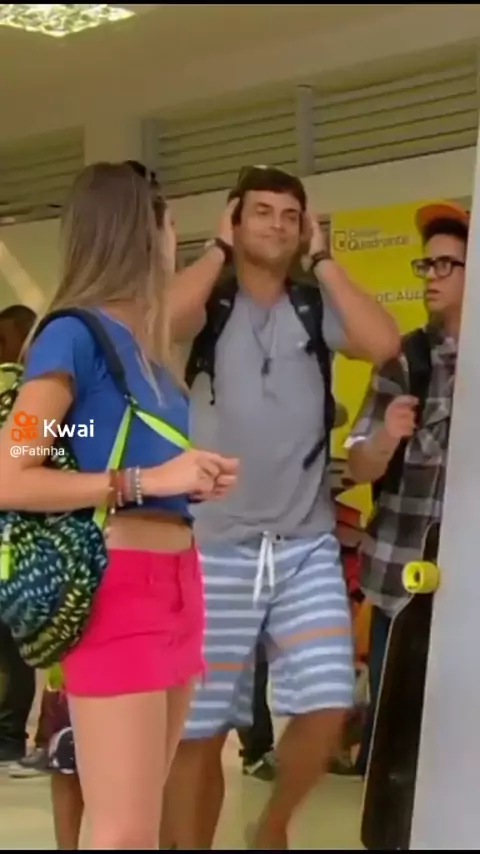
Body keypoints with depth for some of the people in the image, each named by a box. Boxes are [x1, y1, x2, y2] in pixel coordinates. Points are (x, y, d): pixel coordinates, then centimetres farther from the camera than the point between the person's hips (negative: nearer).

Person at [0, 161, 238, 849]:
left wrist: (196, 479, 8)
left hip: (174, 581, 9)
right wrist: (144, 481, -19)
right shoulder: (75, 334, -10)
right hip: (119, 587, -9)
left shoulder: (141, 342, 13)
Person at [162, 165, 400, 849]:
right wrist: (220, 249, -6)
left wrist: (323, 259, -3)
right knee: (199, 729, 3)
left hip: (307, 547, 2)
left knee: (326, 708, -8)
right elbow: (161, 320, -20)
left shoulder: (317, 309, 7)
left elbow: (384, 344, -12)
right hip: (215, 548, -1)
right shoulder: (208, 305, 3)